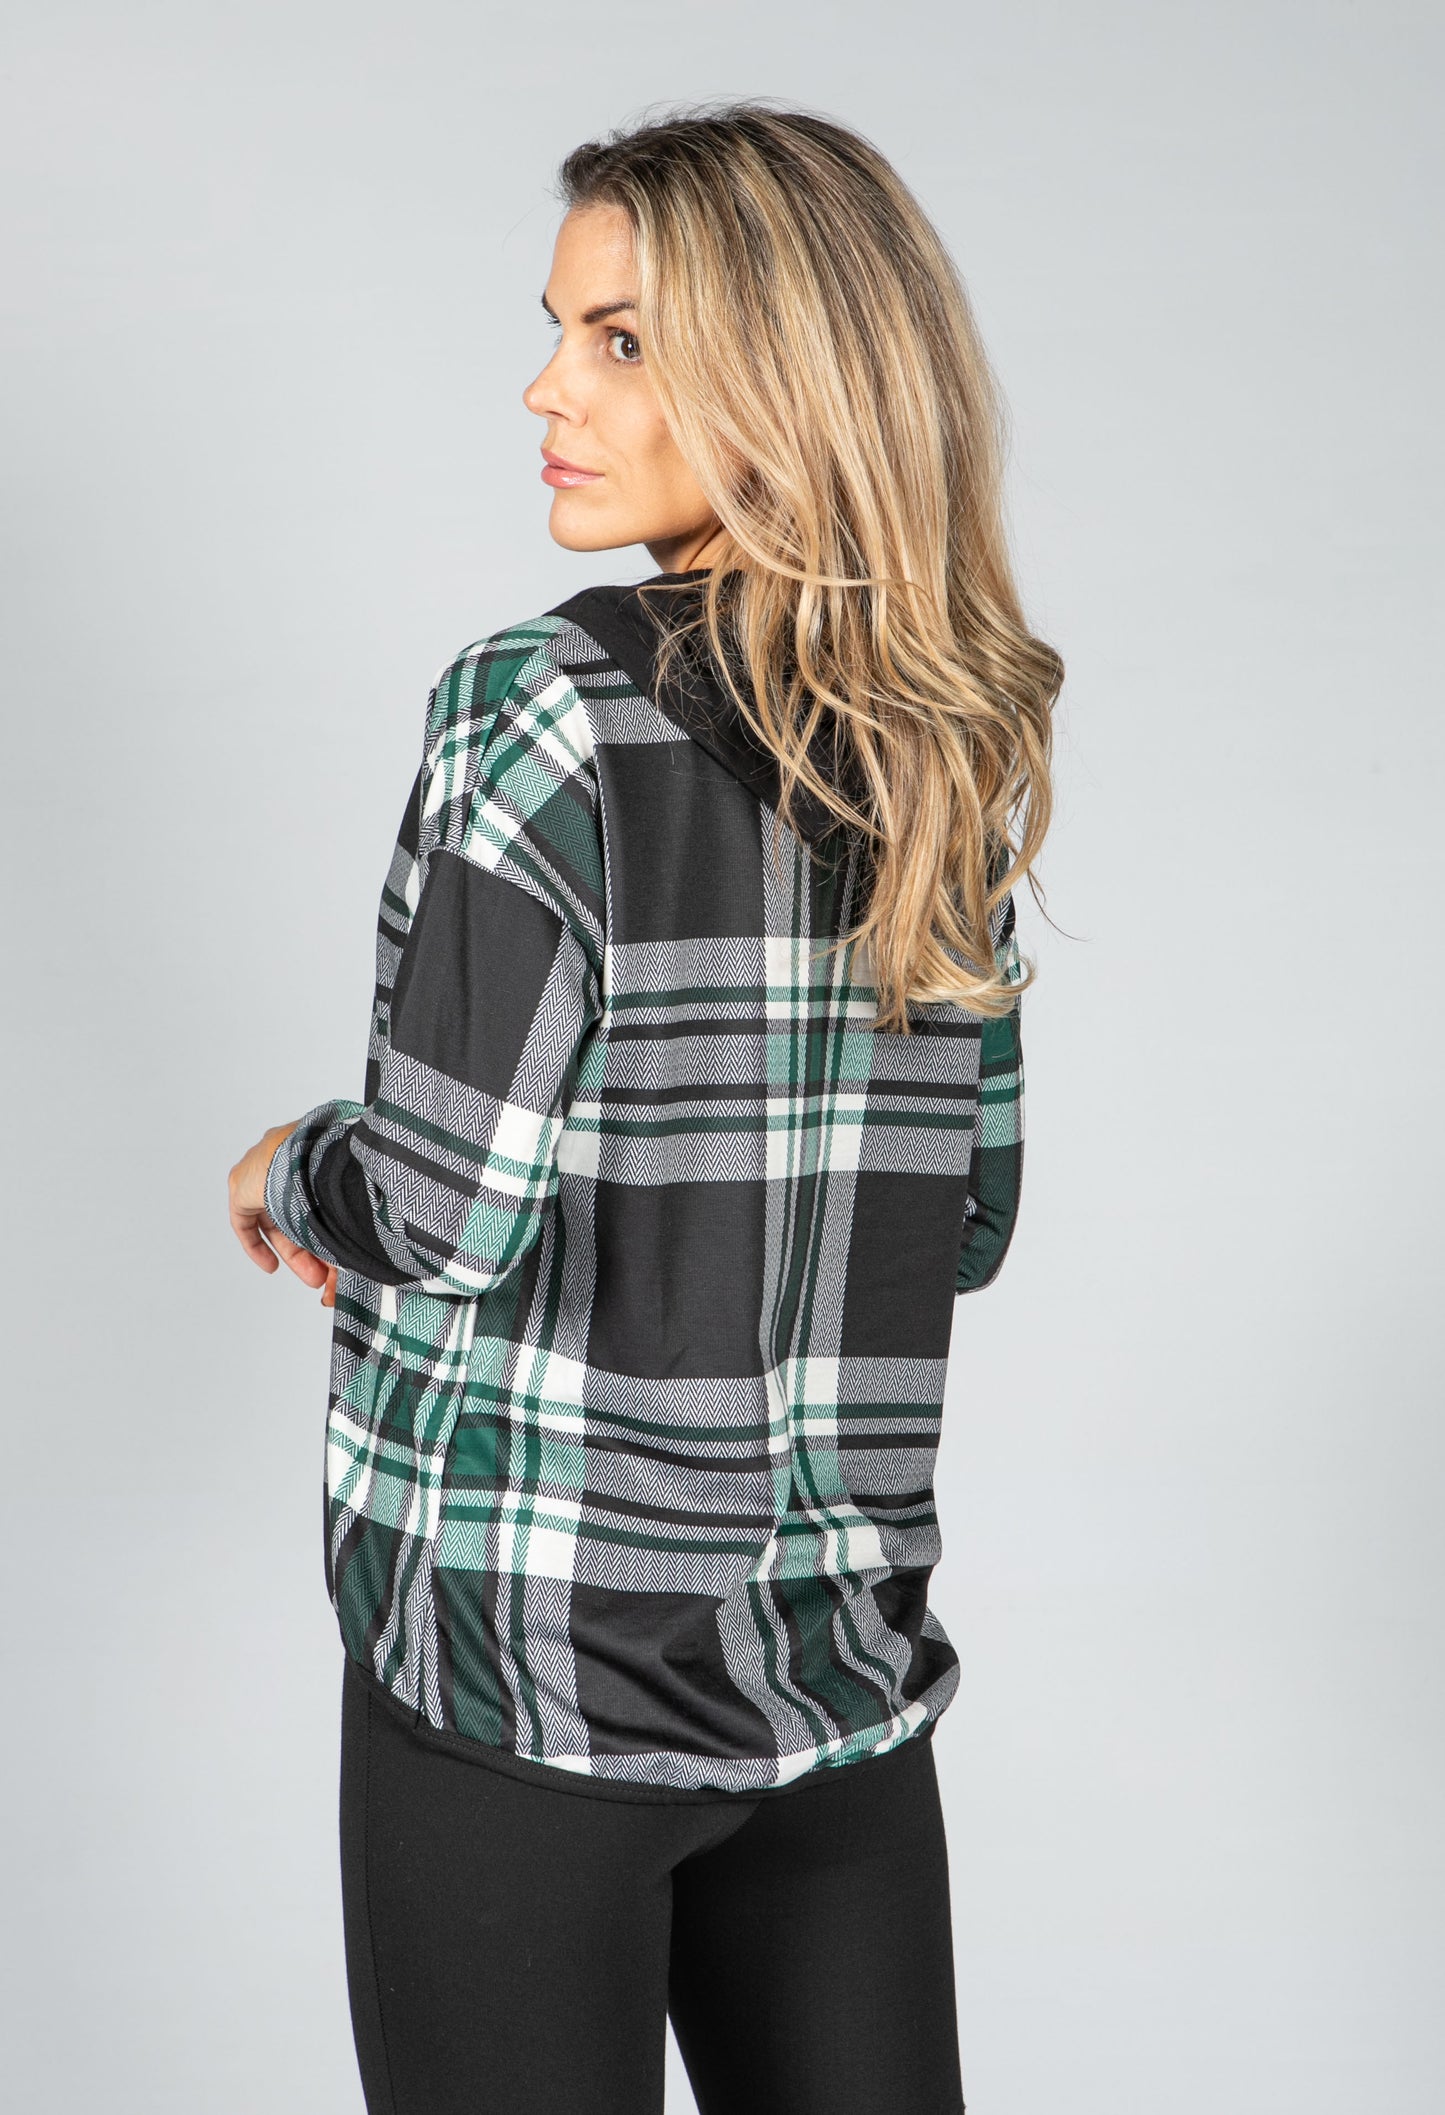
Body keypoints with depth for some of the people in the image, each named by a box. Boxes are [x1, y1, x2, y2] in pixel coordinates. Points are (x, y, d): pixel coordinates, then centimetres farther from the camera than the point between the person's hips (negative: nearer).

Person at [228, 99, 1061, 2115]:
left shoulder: (544, 709, -15)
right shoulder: (953, 749, 4)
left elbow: (450, 1214, -17)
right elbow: (960, 1212, 10)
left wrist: (293, 1174, 3)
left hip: (533, 1644, -6)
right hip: (841, 1642, 6)